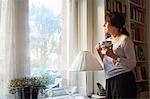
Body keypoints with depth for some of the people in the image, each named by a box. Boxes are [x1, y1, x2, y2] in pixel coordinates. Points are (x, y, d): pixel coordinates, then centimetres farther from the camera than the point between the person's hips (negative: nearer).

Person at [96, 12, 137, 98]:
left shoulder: (125, 39, -7)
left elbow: (132, 64, -14)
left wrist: (114, 56, -22)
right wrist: (100, 53, 3)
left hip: (123, 80, -6)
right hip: (110, 81, 6)